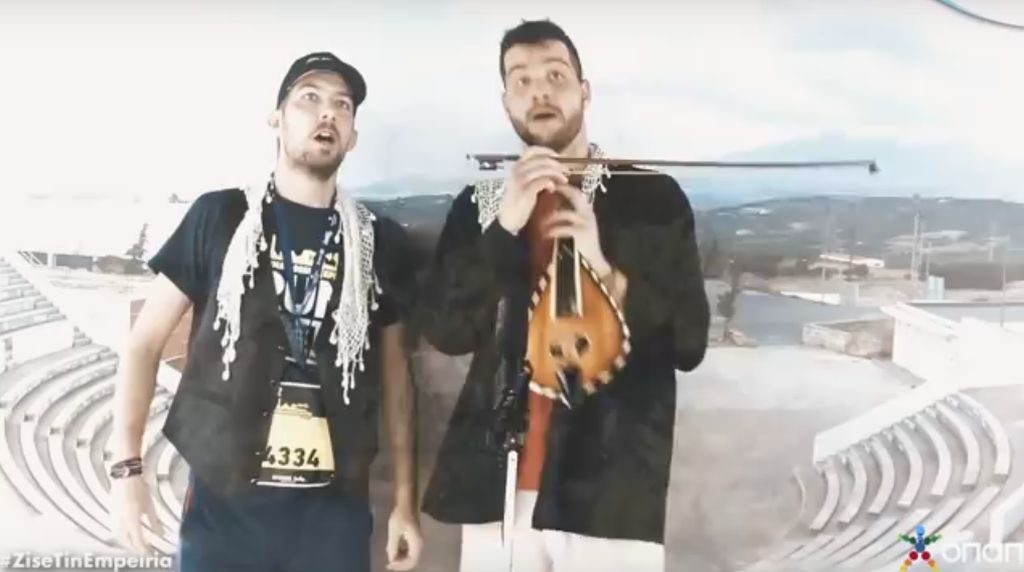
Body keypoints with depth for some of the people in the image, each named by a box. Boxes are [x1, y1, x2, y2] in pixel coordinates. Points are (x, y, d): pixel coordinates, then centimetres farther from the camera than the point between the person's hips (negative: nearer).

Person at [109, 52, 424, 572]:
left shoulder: (380, 241, 4)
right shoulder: (218, 216, -1)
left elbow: (393, 371, 10)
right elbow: (146, 341, 2)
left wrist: (404, 500, 7)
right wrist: (126, 465, -6)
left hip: (334, 508, 2)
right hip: (224, 503, -1)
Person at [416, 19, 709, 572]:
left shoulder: (653, 196, 3)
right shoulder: (478, 204, 9)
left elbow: (690, 343, -1)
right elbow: (445, 332, -2)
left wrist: (607, 272, -15)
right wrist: (504, 229, -14)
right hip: (495, 487, 2)